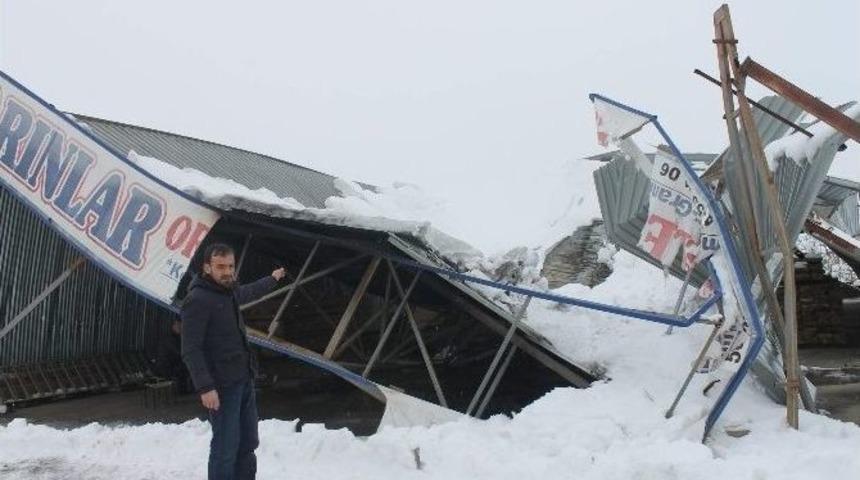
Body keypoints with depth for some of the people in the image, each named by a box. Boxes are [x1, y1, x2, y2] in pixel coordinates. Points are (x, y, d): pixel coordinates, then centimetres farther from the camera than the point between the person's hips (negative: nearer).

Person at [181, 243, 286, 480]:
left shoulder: (229, 291, 8)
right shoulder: (197, 300, -17)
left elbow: (249, 292, 33)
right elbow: (191, 350, -20)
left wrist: (272, 279, 50)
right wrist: (205, 388, -26)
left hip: (244, 380, 9)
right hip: (222, 386, -9)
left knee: (247, 443, 17)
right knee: (226, 448, -8)